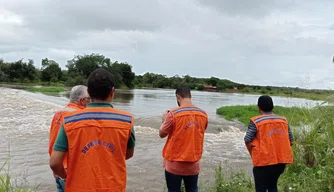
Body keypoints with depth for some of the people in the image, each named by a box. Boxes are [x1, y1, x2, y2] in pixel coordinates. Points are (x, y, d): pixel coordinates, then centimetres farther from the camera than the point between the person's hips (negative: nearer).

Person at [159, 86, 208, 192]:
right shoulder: (203, 114, -2)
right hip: (193, 164, 4)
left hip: (174, 165, -3)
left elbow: (162, 134, -5)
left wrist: (164, 120, 13)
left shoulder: (173, 113, -16)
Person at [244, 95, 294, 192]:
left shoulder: (256, 121, -9)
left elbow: (248, 141, -9)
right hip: (281, 160, 5)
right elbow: (291, 141, 8)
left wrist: (253, 155, 5)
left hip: (263, 161, -5)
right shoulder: (283, 120, 6)